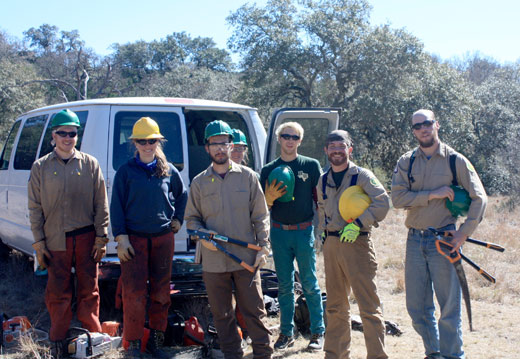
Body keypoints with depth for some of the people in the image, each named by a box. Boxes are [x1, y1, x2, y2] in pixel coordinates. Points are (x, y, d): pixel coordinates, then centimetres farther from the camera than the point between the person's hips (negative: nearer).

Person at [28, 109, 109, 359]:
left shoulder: (90, 164, 5)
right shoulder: (41, 167, 5)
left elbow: (101, 205, 5)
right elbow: (35, 208, 6)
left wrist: (101, 237, -1)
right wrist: (39, 242, 1)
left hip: (86, 238, 0)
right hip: (56, 241, 0)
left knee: (89, 290, 6)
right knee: (58, 293, 6)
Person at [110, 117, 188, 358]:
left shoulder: (168, 170, 7)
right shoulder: (125, 171, 0)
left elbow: (182, 195, 25)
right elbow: (116, 207, -1)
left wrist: (177, 219, 15)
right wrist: (121, 238, -8)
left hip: (163, 238, 3)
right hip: (134, 239, -3)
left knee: (161, 292, 8)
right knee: (134, 293, -7)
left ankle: (156, 340, 21)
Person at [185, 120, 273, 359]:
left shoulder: (248, 176, 4)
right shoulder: (199, 182, 7)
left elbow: (261, 216, 5)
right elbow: (191, 218, 12)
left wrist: (263, 246, -3)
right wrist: (201, 234, -9)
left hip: (246, 258, -2)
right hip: (213, 261, 2)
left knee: (254, 310, 2)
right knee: (221, 314, 9)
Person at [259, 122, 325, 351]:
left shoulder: (311, 166, 2)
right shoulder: (268, 170, 7)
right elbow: (262, 207, 8)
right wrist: (270, 197, -14)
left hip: (304, 231, -2)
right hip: (279, 232, 2)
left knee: (310, 284, 1)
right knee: (284, 286, 8)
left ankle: (318, 332, 11)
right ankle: (286, 333, 17)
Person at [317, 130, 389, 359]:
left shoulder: (362, 176, -4)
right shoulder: (322, 181, 14)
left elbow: (383, 202, -14)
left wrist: (357, 223, -19)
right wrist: (325, 233, 15)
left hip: (357, 243, -6)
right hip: (331, 244, 6)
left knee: (368, 306, -7)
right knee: (335, 306, 13)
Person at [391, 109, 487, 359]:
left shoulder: (455, 160, 0)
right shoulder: (406, 162, 6)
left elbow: (479, 198, -2)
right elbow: (398, 198, -6)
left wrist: (463, 233, -10)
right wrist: (433, 194, -16)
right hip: (415, 240, 3)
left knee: (449, 305, -2)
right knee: (417, 307, 9)